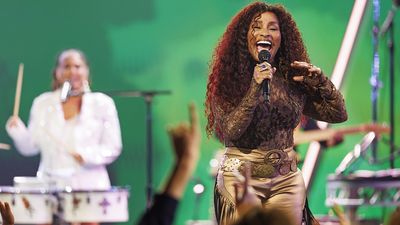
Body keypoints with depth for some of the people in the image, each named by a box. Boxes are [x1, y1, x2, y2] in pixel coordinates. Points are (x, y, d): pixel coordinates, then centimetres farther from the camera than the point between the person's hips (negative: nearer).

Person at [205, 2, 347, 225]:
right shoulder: (227, 80, -4)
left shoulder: (294, 81, 5)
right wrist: (255, 88, -23)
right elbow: (229, 131, -15)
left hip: (287, 181, 3)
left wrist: (321, 81, -8)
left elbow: (339, 114, 8)